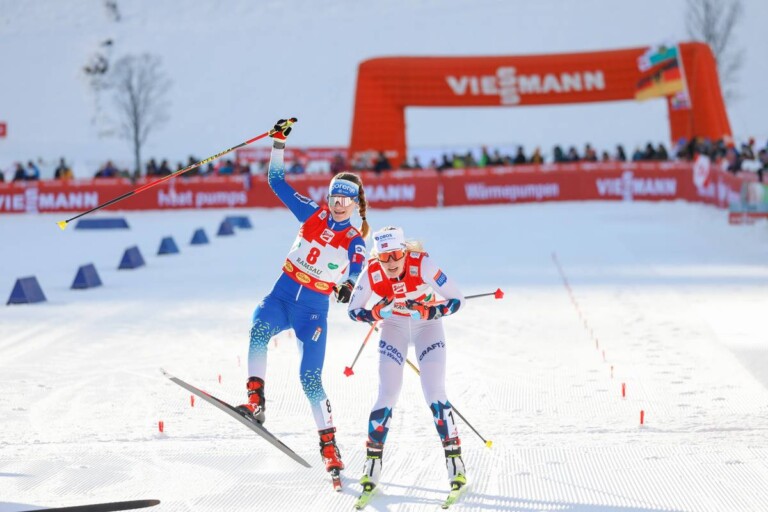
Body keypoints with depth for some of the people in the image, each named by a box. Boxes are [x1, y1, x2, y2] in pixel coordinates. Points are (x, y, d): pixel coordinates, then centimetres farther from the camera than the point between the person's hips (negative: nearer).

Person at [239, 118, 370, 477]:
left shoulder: (355, 242, 0)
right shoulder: (313, 214, 6)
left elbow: (358, 275, -19)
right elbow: (277, 181, 5)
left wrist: (349, 289, -42)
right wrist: (279, 142, -3)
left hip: (314, 309, -2)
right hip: (282, 295, 2)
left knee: (311, 378, -10)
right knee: (259, 330, -33)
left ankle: (328, 445, 1)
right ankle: (255, 399, -39)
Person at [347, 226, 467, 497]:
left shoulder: (422, 264, -31)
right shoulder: (371, 273, -24)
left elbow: (456, 299, -26)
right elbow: (354, 310, -11)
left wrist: (429, 312, -41)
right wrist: (377, 313, -31)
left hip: (427, 325, -2)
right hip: (394, 327, 2)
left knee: (434, 393, -12)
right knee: (388, 394, -6)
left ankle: (455, 462, -3)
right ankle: (372, 463, 7)